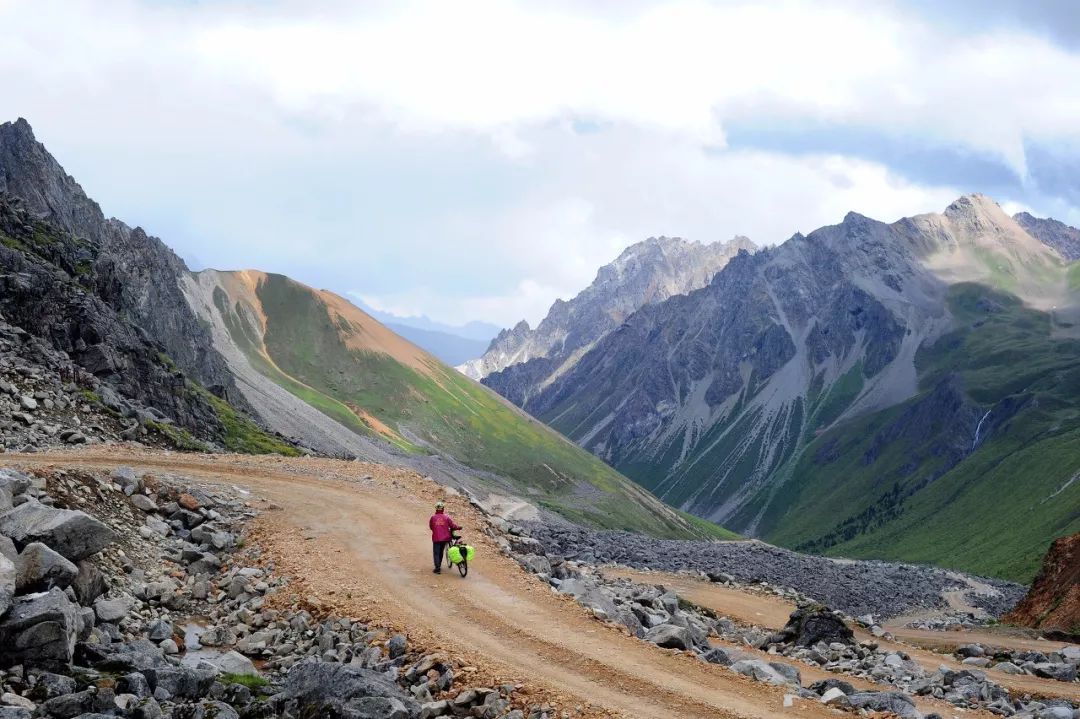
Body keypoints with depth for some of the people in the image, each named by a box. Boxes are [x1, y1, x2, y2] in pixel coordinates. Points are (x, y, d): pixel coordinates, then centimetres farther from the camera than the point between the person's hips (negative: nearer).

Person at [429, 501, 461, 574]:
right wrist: (459, 527, 11)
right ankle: (439, 566, 31)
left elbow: (430, 527, 8)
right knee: (441, 552, 20)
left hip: (436, 538, -2)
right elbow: (452, 525, -7)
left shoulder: (433, 517, -4)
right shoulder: (446, 517, -5)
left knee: (436, 553, 4)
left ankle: (437, 568, -7)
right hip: (445, 538, 2)